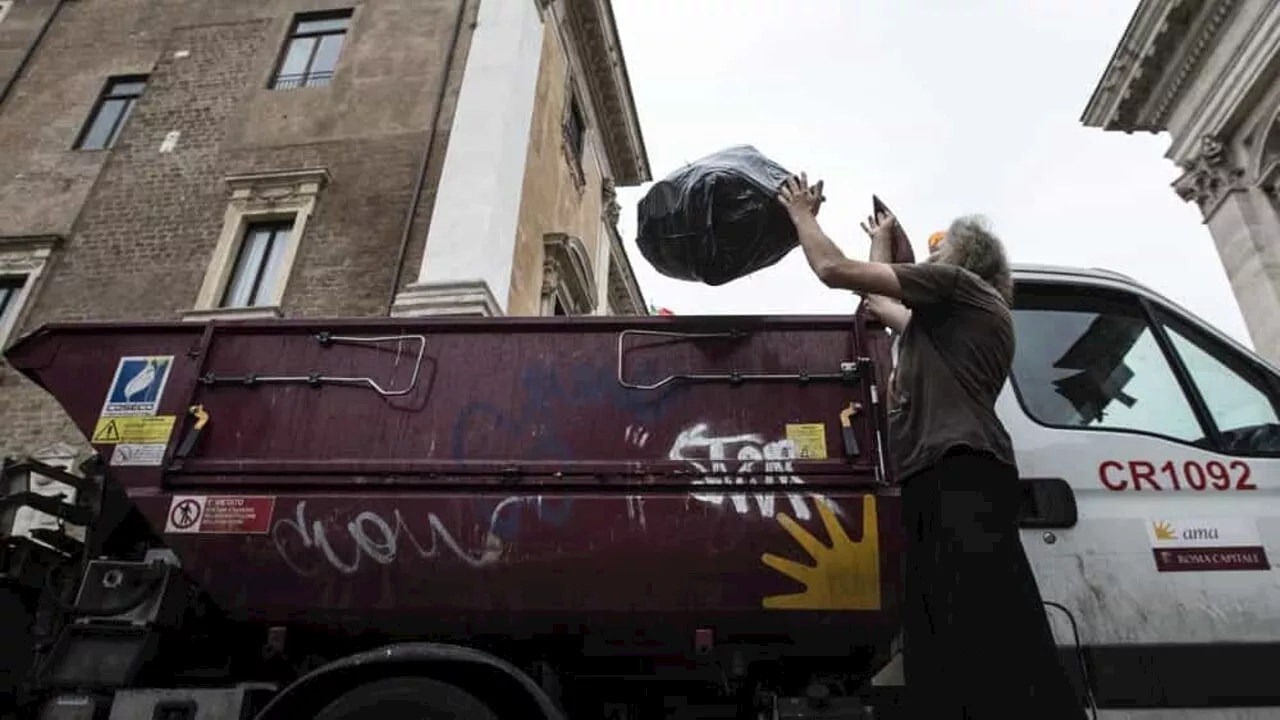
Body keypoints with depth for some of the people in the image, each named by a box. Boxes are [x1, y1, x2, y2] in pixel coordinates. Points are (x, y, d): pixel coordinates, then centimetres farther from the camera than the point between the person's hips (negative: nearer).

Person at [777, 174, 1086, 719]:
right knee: (940, 661, -1)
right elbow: (878, 302, 52)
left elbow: (834, 270, 6)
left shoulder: (957, 283, 10)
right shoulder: (949, 318, 35)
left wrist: (802, 215, 23)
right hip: (941, 477, 10)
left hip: (961, 472, -10)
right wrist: (881, 241, 63)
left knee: (998, 641, -20)